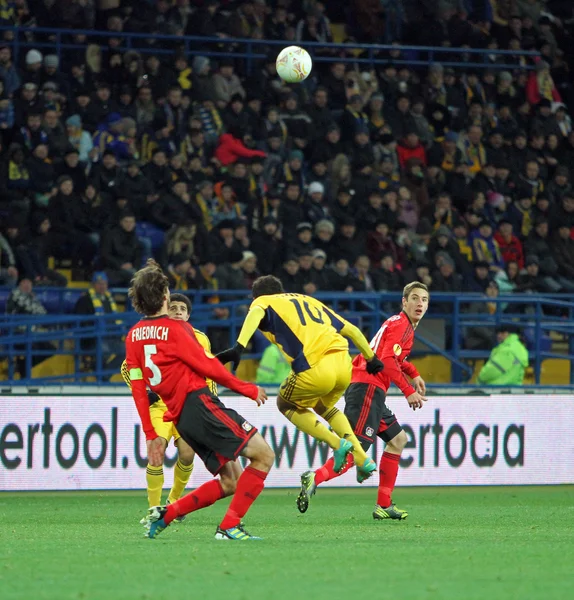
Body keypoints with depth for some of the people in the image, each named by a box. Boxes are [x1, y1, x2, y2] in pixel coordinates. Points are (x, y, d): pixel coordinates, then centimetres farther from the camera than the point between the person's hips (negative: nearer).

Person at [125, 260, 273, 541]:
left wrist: (151, 434, 14)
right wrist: (248, 389, 3)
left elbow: (137, 386, 12)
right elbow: (209, 367, -8)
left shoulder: (134, 335, 12)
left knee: (229, 483, 13)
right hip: (200, 403, -8)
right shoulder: (174, 329, -8)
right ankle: (229, 526, -15)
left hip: (180, 418, 8)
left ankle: (163, 515, 5)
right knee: (263, 454, -8)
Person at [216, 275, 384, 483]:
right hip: (344, 364, 6)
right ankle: (362, 458, 21)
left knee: (286, 404, 24)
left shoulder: (263, 301, 16)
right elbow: (351, 330, 29)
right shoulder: (309, 301, 31)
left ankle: (337, 444, 8)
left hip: (316, 368, -6)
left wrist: (239, 347, -25)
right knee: (322, 406, 34)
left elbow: (255, 313, -11)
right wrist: (371, 358, 40)